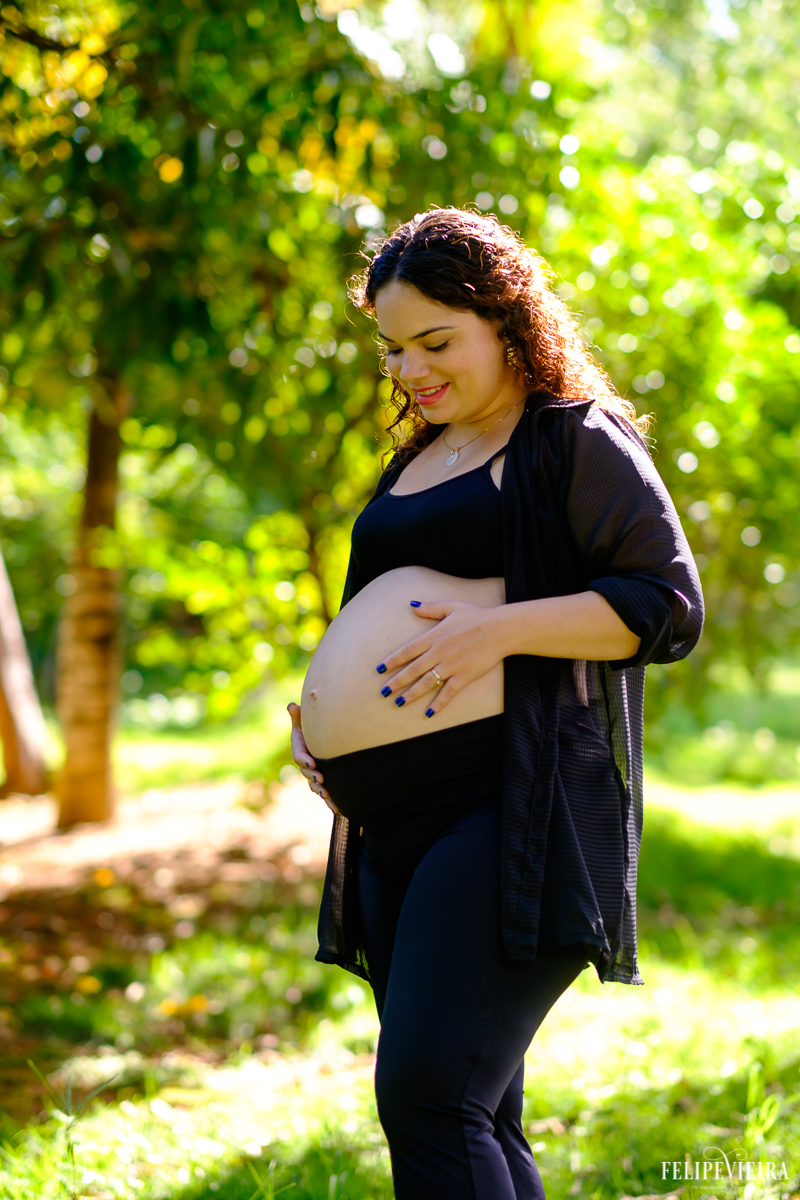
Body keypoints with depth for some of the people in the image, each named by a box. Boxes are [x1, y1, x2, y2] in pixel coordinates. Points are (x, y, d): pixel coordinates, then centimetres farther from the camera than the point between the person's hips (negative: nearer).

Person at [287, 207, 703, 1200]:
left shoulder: (579, 444, -2)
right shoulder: (415, 461, 22)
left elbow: (668, 606, -10)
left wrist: (496, 631, -20)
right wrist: (322, 713, 12)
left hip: (518, 810, -8)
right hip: (397, 822, 8)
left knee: (428, 1094, -18)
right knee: (477, 1115, 10)